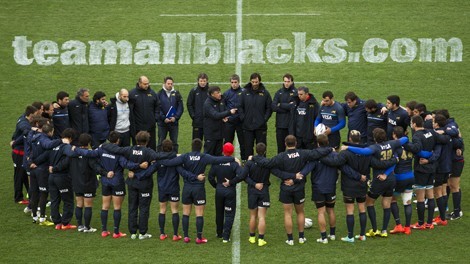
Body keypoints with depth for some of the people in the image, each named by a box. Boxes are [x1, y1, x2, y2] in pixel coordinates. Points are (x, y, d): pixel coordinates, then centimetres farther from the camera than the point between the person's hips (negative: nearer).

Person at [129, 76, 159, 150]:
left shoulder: (152, 93, 5)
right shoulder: (133, 93, -7)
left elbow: (157, 106, 14)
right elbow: (130, 109, -6)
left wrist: (156, 117, 2)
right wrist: (132, 122, -11)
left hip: (151, 127, 3)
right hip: (137, 127, -3)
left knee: (152, 147, 9)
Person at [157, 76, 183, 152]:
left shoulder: (176, 94, 4)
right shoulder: (159, 94, -2)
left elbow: (181, 107, 2)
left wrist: (175, 117, -10)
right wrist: (163, 118, -14)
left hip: (174, 122, 2)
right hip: (162, 122, -2)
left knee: (174, 142, 8)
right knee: (161, 142, 4)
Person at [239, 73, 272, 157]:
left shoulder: (265, 93, 1)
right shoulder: (245, 93, 5)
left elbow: (269, 108, 3)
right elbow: (240, 107, 9)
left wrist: (265, 119, -6)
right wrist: (243, 118, -2)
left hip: (261, 126, -1)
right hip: (247, 126, 1)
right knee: (248, 147, 6)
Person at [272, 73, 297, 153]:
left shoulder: (296, 92, -2)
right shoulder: (279, 92, 8)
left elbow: (295, 106, -16)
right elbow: (273, 107, -3)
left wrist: (281, 105, -8)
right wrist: (288, 107, -11)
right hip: (280, 125, 3)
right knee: (280, 147, 9)